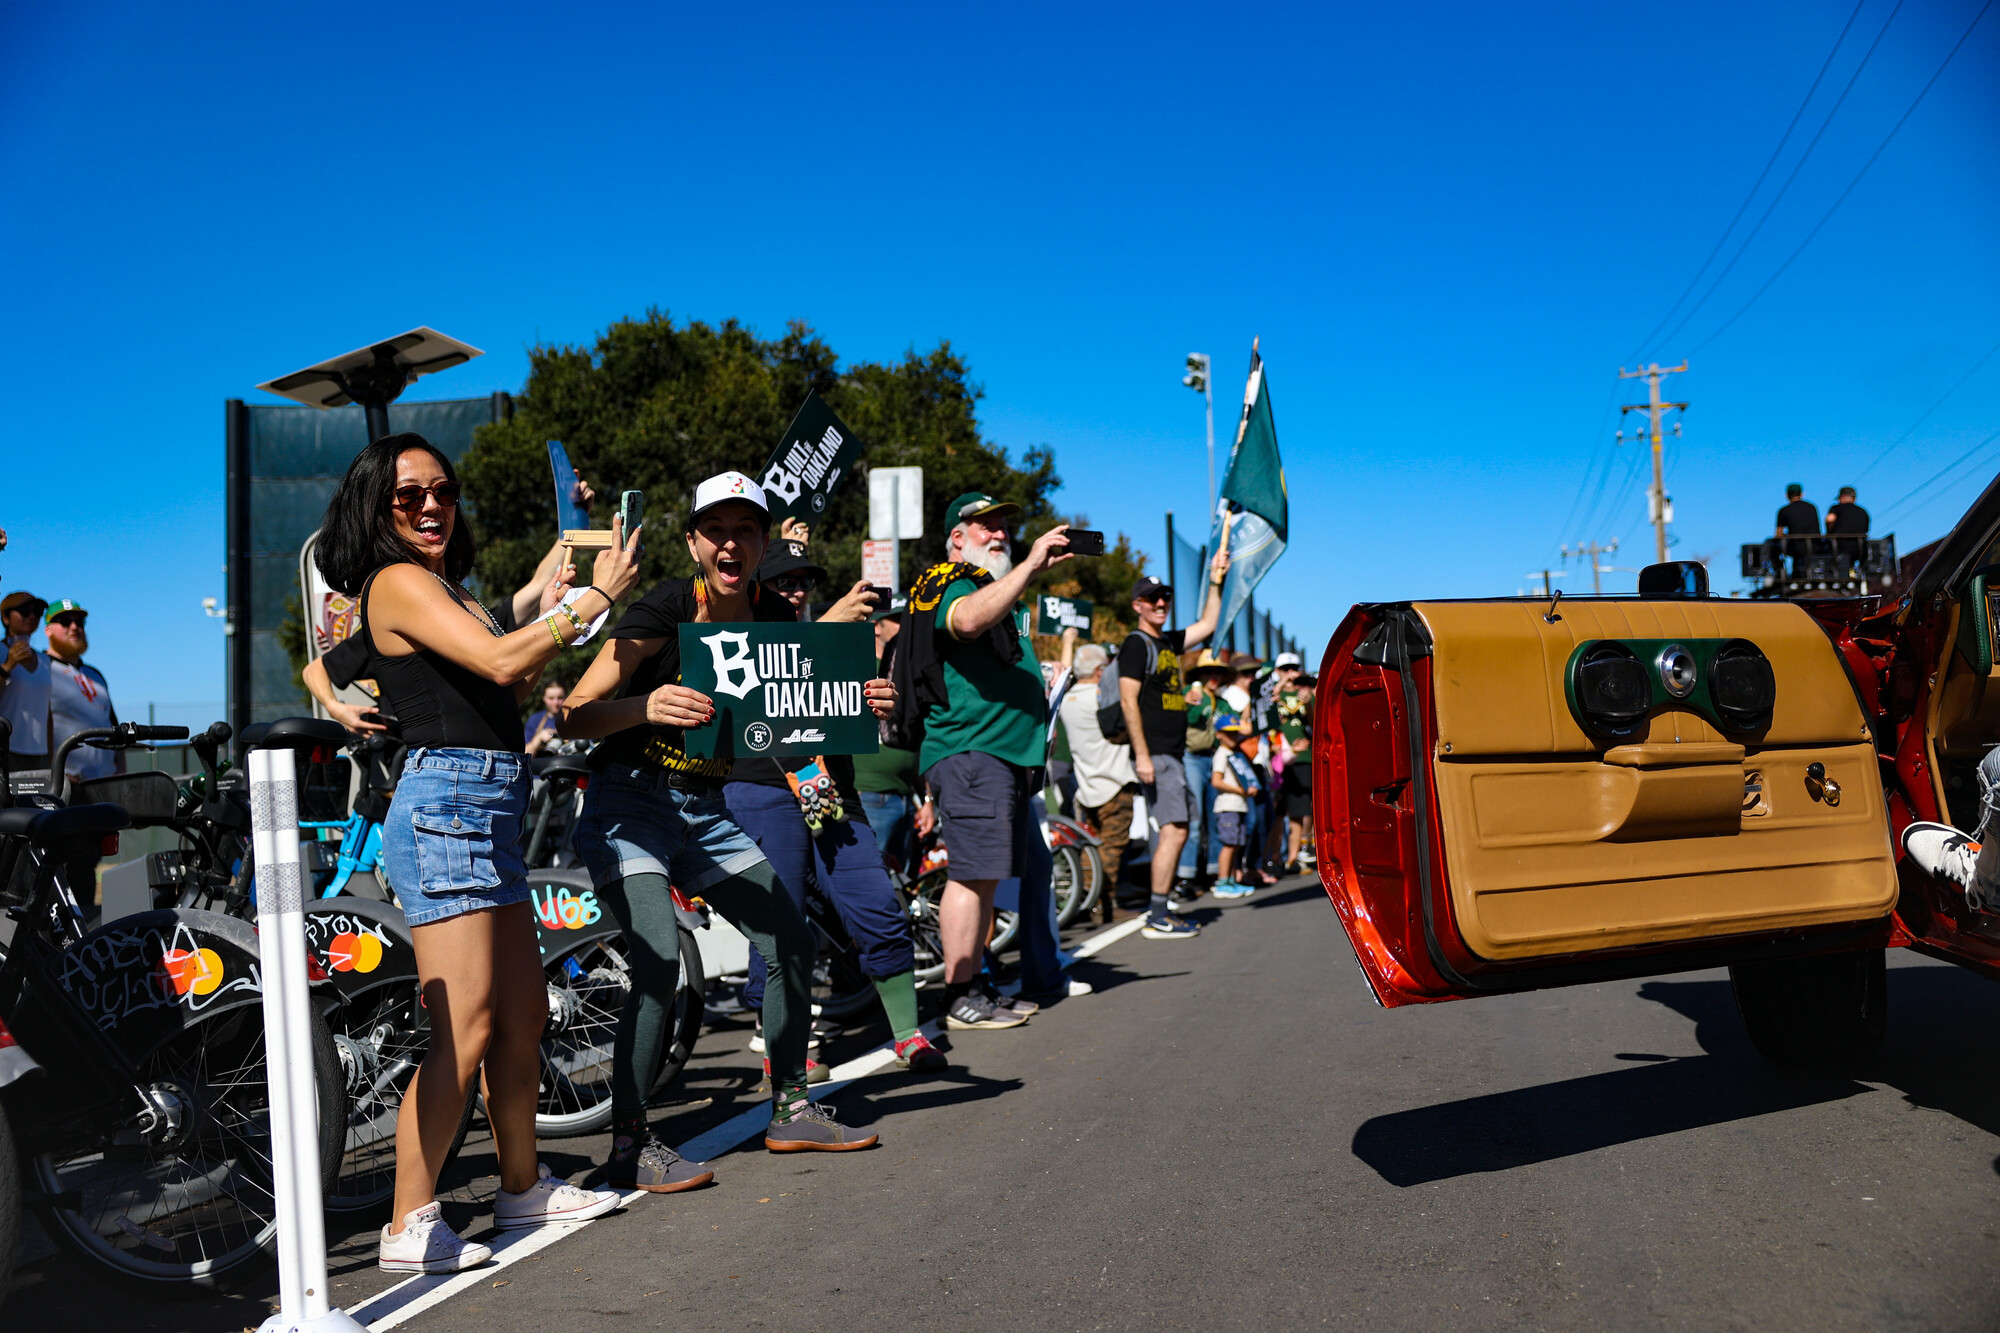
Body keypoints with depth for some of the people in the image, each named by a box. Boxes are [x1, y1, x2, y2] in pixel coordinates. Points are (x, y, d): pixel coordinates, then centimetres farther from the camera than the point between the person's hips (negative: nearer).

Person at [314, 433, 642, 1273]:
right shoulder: (399, 582, -7)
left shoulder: (441, 588, 21)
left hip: (488, 810, 10)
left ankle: (523, 1187, 27)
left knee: (523, 1016, 14)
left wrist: (559, 612, 19)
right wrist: (594, 596, -11)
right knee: (465, 1029, -11)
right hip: (445, 804, -10)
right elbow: (500, 663, -20)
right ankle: (410, 1226, -4)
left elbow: (510, 688, 23)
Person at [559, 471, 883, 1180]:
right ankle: (629, 1144, -7)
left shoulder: (776, 618, -1)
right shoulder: (666, 610, -17)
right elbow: (573, 716, -21)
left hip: (707, 812, 6)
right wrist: (646, 706, -41)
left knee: (792, 941, 4)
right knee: (659, 962, -22)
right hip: (630, 804, -6)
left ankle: (791, 1109, 21)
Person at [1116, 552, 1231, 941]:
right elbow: (1128, 701, -15)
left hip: (1173, 753, 10)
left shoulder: (1169, 642, 18)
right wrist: (1142, 755, -21)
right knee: (1174, 830, -14)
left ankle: (1159, 912, 16)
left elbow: (1207, 625, 31)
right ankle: (1157, 917, -11)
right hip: (1155, 754, -10)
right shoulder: (1136, 644, -7)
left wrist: (1216, 580, 25)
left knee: (1174, 831, 11)